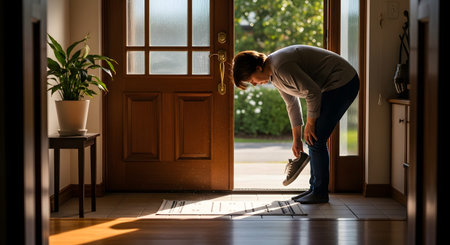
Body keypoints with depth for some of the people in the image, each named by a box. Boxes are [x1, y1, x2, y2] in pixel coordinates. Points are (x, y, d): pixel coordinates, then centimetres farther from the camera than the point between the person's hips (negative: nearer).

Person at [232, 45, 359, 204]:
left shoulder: (281, 67, -25)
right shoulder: (273, 74, 8)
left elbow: (313, 92, -23)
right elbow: (292, 104, 16)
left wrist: (310, 123, -11)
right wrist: (296, 139, 18)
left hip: (343, 83, -10)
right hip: (333, 86, 10)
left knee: (316, 140, -9)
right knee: (314, 140, 11)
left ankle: (320, 193, 0)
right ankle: (315, 189, 18)